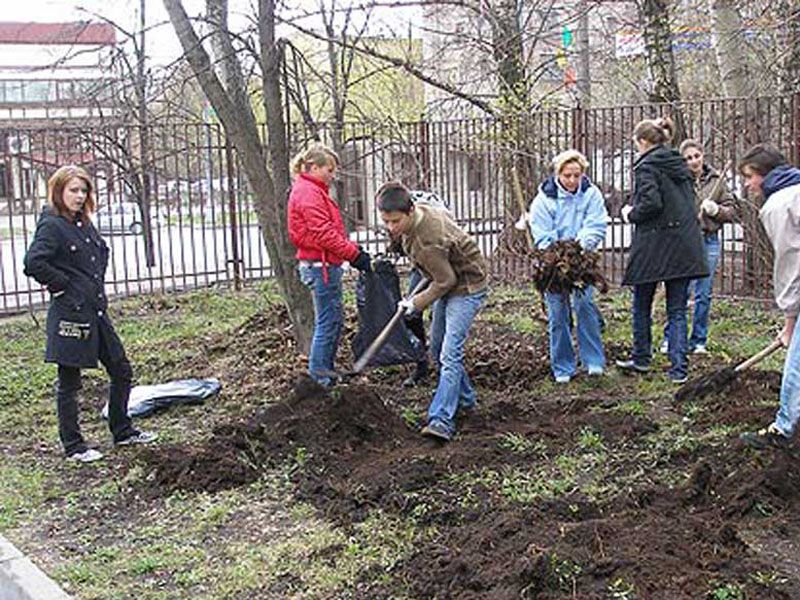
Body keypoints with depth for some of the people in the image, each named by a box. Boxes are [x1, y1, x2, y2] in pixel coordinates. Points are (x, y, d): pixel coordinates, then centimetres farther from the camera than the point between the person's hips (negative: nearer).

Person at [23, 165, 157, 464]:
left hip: (96, 311, 9)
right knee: (69, 383, 3)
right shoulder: (51, 225, -12)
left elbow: (102, 252, 30)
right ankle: (72, 446, 15)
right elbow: (33, 263, -24)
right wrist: (62, 286, -14)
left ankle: (122, 431, 29)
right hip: (69, 314, -9)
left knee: (122, 371, 13)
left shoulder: (83, 224, 13)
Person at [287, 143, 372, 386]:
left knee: (333, 321, 15)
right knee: (328, 322, -5)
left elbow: (331, 229, 19)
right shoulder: (308, 193, -14)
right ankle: (320, 378, 1)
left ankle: (325, 372, 23)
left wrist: (354, 249, 7)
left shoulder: (314, 191, 19)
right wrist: (354, 254, -18)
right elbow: (323, 233, -21)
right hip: (320, 265, -11)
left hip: (325, 266, 11)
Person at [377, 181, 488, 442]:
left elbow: (445, 281, -26)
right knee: (437, 347, 16)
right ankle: (464, 398, 33)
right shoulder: (425, 210, -9)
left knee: (450, 352, -19)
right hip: (450, 282, 10)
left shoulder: (427, 242, -35)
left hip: (467, 286, -10)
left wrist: (417, 303, -12)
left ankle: (441, 420, -23)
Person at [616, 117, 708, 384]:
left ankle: (641, 358, 25)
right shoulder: (680, 165, 12)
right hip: (685, 247, 6)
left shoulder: (646, 167, -9)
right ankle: (679, 368, 3)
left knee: (641, 304, 14)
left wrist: (631, 214, -4)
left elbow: (652, 203, -22)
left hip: (653, 247, -6)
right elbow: (690, 200, 15)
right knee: (677, 310, 7)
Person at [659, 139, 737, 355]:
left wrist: (715, 209, -10)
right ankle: (670, 339, 8)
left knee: (704, 294, 8)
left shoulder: (716, 181, 5)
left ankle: (698, 341, 19)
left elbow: (731, 211, 8)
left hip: (709, 242, 3)